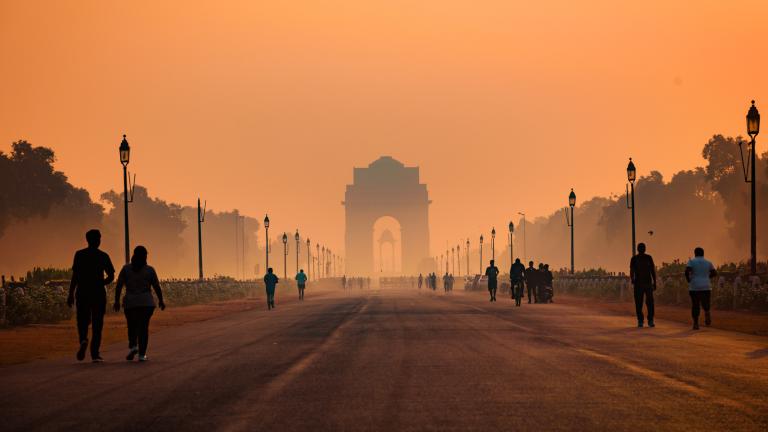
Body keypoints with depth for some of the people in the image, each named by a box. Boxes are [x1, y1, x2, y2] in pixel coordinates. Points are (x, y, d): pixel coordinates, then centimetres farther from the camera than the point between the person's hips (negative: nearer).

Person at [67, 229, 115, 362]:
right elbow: (111, 276, 1)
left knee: (83, 320, 11)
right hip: (99, 293, 0)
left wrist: (71, 294, -3)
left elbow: (75, 276, -5)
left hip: (82, 292, 0)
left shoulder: (79, 255, 0)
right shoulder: (103, 256, 2)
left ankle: (83, 339, -20)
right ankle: (95, 353, 1)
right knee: (97, 324, 7)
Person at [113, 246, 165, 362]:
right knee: (143, 327, 4)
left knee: (132, 326, 17)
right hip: (146, 303, -1)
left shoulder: (126, 268, 0)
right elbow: (157, 287, 1)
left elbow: (119, 286, -4)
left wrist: (117, 301, -1)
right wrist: (161, 301, 12)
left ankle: (133, 346, -4)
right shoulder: (150, 270, -1)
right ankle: (142, 354, -2)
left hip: (130, 303, 1)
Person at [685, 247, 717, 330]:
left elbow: (687, 271, -15)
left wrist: (688, 280, 0)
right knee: (705, 304, 13)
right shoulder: (708, 262, 8)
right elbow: (715, 273, 6)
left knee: (695, 305, 7)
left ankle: (696, 323, 0)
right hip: (706, 287, 1)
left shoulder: (692, 261, -1)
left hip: (694, 287, -1)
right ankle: (707, 313, -19)